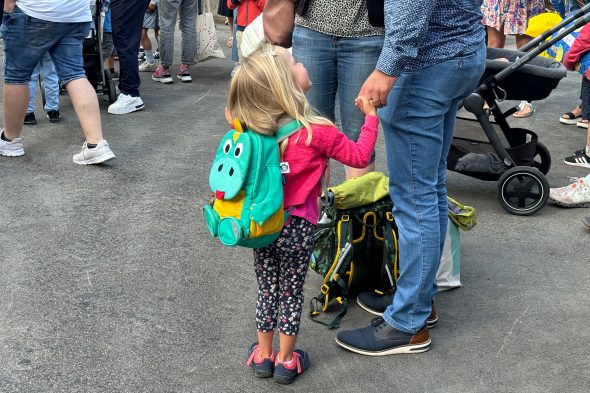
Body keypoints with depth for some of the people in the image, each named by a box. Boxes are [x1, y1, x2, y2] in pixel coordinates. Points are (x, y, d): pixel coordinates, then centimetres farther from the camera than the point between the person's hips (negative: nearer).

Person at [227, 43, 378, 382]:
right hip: (297, 227, -4)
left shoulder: (256, 129, -5)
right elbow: (360, 156, -8)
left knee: (267, 290, 19)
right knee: (291, 293, 12)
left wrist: (236, 125, 13)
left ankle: (263, 354, 31)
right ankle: (286, 360, 24)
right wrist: (371, 115, 1)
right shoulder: (318, 132, -18)